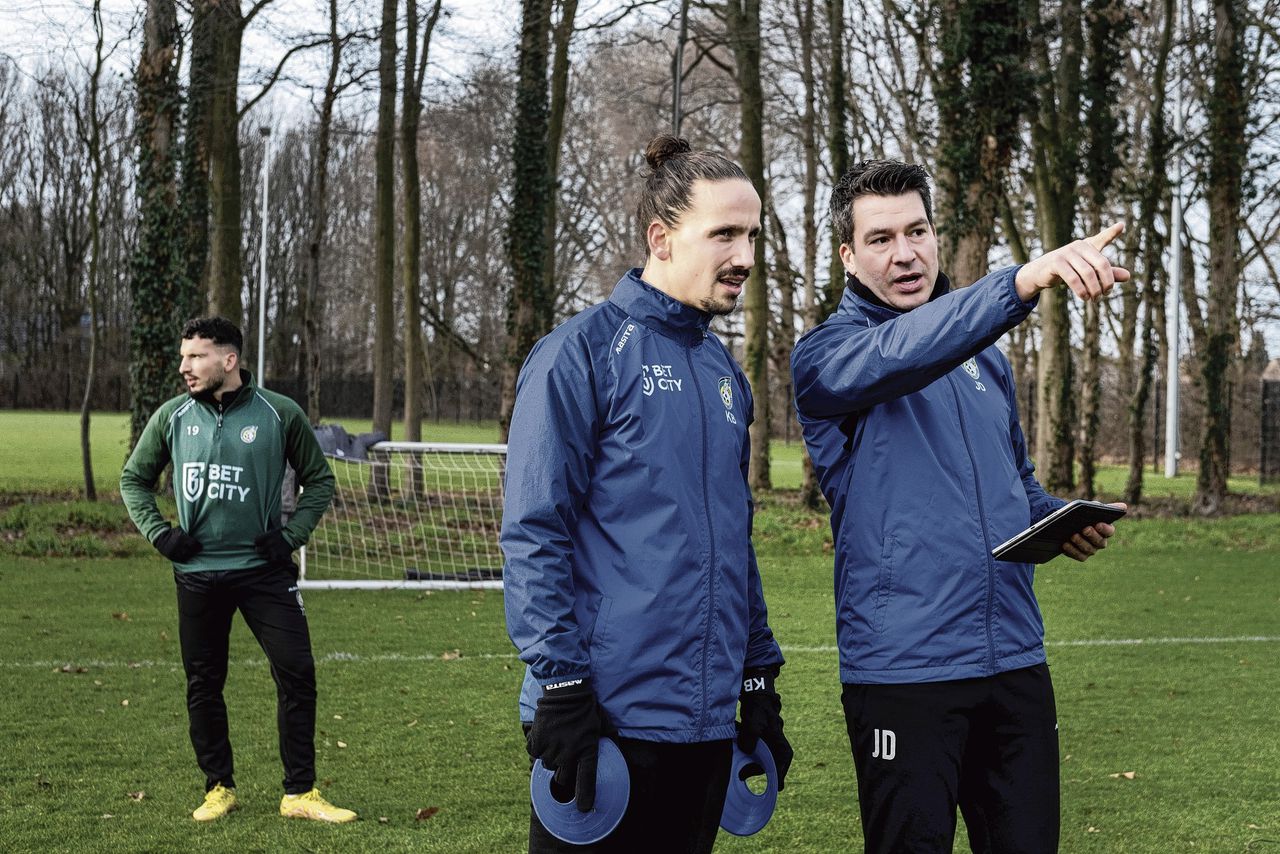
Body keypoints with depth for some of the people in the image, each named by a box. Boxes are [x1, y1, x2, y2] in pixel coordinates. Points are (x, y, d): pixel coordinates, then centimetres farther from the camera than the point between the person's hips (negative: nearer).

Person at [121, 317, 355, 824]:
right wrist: (158, 532, 2)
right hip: (197, 573, 2)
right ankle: (219, 788, 22)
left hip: (263, 570, -2)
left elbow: (319, 480, 7)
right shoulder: (173, 416, 2)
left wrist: (292, 535, -3)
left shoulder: (279, 415, -4)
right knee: (203, 685, 7)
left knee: (297, 674, -7)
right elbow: (134, 478, 15)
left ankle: (300, 794, 2)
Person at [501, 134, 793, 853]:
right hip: (607, 717, -7)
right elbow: (534, 533, -12)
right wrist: (561, 687, -17)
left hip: (706, 724, 7)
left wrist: (760, 680, 17)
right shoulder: (583, 352, -8)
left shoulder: (725, 374, 15)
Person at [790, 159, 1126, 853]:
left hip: (1014, 660, 6)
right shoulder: (827, 354, -5)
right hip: (903, 671, -6)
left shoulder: (985, 356, 16)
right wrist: (1023, 281, -42)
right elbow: (898, 353, -28)